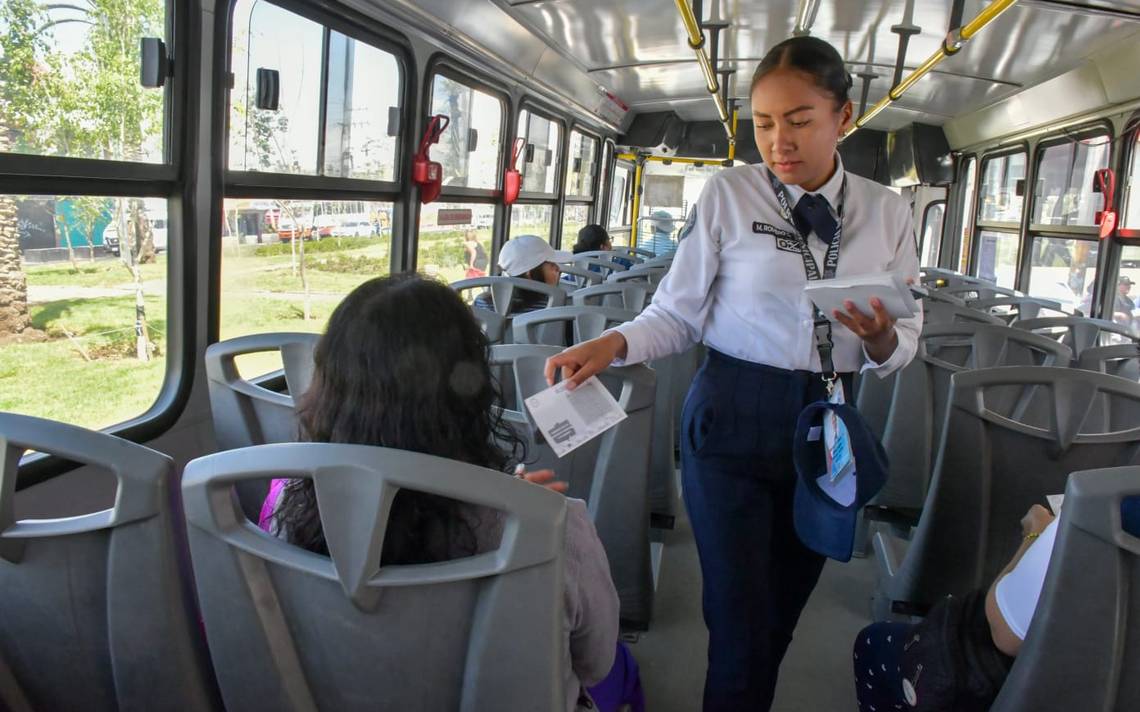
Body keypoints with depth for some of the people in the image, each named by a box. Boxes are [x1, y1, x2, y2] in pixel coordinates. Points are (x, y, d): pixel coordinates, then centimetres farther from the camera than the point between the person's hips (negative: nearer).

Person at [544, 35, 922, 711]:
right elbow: (679, 313, -4)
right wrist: (614, 344, -22)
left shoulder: (887, 212, 3)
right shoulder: (729, 195, -6)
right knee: (741, 629, -1)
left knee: (783, 611, 19)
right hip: (732, 420, -3)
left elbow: (905, 343, 7)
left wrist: (882, 339, -16)